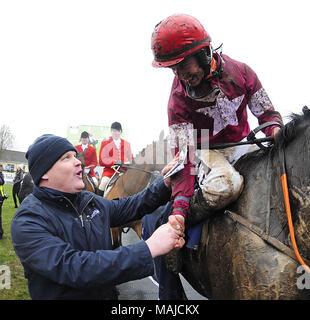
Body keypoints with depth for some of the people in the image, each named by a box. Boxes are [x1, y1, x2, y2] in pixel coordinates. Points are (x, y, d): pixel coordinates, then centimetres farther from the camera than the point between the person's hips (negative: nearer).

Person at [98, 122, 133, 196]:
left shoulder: (127, 144, 17)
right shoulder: (105, 143, 9)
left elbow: (130, 159, 22)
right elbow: (101, 161, 1)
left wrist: (127, 163, -2)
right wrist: (114, 162, -13)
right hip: (109, 170, -2)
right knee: (104, 183, -30)